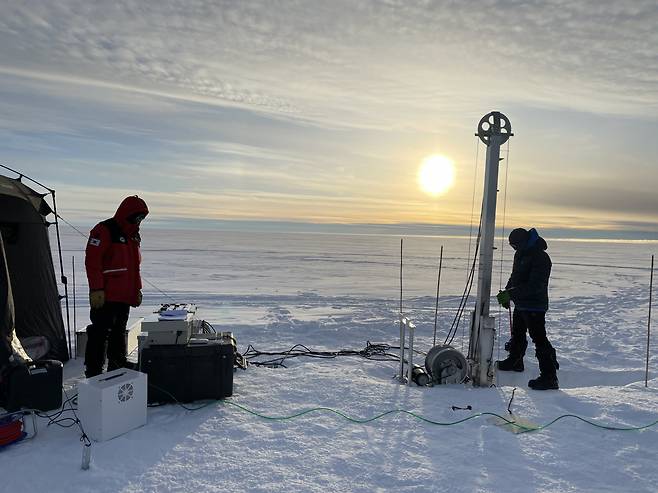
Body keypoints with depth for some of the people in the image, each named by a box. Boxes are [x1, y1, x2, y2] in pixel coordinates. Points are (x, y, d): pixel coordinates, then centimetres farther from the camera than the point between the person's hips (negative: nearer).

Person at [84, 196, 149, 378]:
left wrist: (137, 289, 20)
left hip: (125, 296, 8)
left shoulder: (134, 235, 16)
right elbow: (92, 262, -16)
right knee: (100, 332, -5)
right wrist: (96, 290, -20)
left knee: (119, 333, 15)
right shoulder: (104, 230, -10)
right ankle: (93, 373, 3)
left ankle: (118, 369, 25)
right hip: (105, 297, -8)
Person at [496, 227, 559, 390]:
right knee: (517, 334, 24)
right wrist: (506, 293, 6)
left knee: (539, 339, -10)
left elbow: (534, 286, -29)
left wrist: (511, 293, -31)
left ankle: (549, 377, -6)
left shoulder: (540, 258, -22)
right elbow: (515, 276, 19)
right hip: (521, 304, 10)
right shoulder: (520, 254, 7)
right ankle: (515, 361, 44)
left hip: (535, 306, -10)